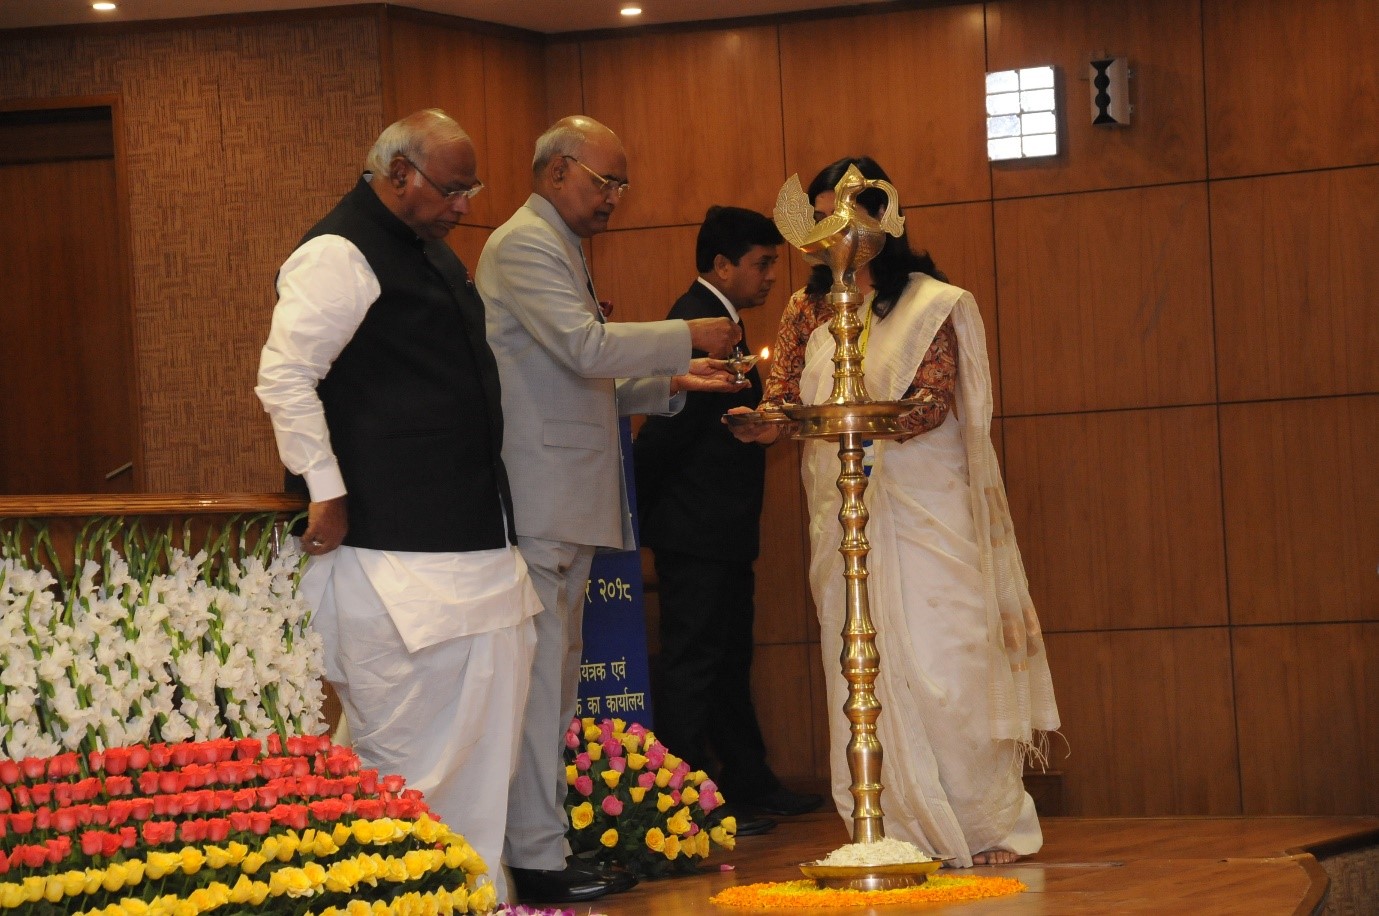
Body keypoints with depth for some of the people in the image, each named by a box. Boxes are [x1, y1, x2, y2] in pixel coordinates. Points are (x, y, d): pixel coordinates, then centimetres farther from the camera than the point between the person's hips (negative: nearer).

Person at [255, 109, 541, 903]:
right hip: (392, 548, -10)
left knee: (490, 717, 12)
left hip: (468, 535, 10)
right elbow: (285, 377, -19)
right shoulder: (338, 256, -13)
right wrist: (327, 495, -19)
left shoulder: (429, 250, 18)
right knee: (411, 741, -7)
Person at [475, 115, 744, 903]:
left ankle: (546, 843, 15)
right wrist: (689, 336, -13)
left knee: (556, 683, 11)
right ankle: (539, 859, -8)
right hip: (541, 503, -11)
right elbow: (587, 346, -21)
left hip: (569, 507, 11)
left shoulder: (560, 248, 22)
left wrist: (671, 382, 15)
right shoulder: (524, 245, -10)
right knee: (541, 679, -9)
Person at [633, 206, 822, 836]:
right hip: (698, 531, -11)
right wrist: (637, 512, -16)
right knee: (692, 661, -7)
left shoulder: (714, 322, 16)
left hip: (722, 532, 11)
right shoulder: (698, 324, -18)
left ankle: (749, 784, 25)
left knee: (729, 660, 17)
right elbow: (665, 430, -20)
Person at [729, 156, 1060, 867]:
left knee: (943, 661, -7)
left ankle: (987, 825, 1)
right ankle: (904, 830, 2)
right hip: (843, 512, 4)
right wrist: (764, 423, -20)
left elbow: (934, 402, -10)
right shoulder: (808, 309, 12)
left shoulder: (930, 303, 0)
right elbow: (783, 400, 4)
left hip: (925, 507, -4)